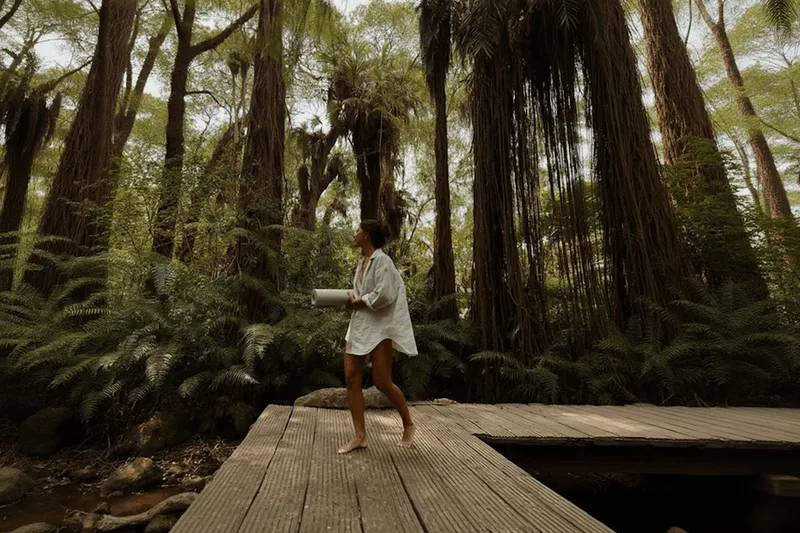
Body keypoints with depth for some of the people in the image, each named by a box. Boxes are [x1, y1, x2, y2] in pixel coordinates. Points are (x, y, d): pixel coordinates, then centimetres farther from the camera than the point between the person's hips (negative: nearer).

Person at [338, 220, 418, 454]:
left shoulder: (382, 260, -11)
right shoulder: (362, 262, 15)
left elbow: (384, 295, -22)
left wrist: (357, 302, -11)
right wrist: (351, 300, 3)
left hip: (379, 326, -8)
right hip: (358, 325, 8)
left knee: (382, 382, -4)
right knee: (351, 378, 1)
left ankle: (408, 424, 20)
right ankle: (360, 436, 10)